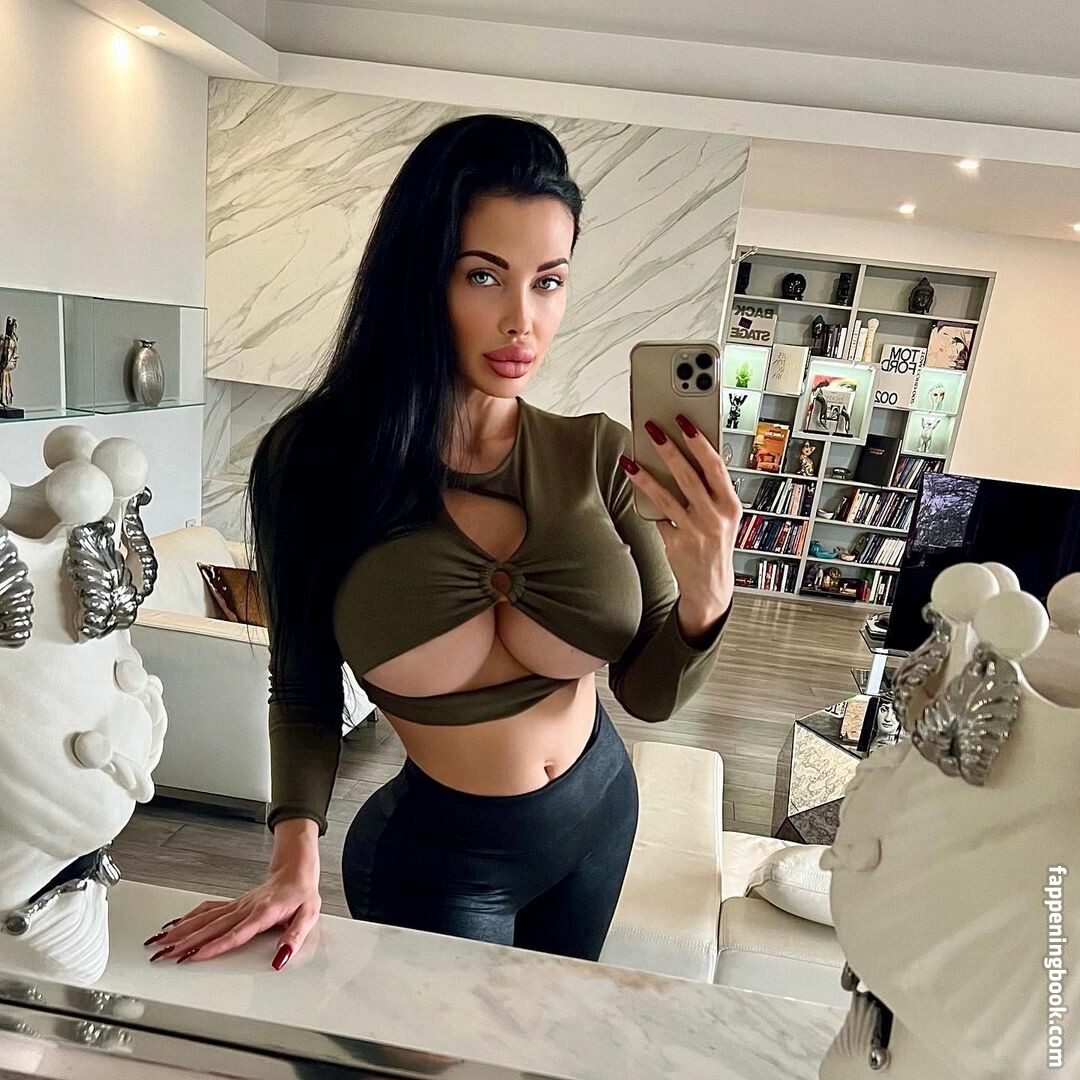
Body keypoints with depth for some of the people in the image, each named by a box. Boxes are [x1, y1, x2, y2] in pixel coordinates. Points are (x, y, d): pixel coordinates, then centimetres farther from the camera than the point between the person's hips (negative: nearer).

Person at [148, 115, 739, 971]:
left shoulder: (598, 456, -17)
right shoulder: (316, 461, -20)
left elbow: (651, 694, -12)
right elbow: (304, 693, -8)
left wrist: (705, 596, -31)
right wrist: (297, 853, -21)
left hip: (600, 812, 4)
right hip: (438, 853, -3)